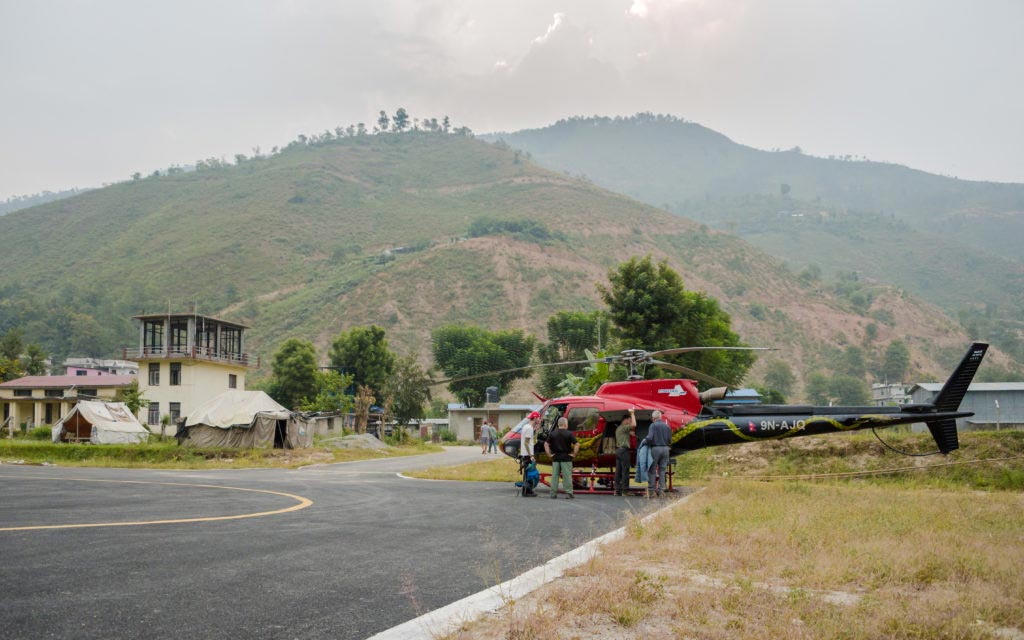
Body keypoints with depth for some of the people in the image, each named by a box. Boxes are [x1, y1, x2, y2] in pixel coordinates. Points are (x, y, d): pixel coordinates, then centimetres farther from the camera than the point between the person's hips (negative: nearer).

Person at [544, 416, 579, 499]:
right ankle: (568, 493, 3)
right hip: (566, 458, -3)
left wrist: (550, 454, 4)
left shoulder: (553, 433, 4)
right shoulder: (569, 434, -6)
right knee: (567, 476, 2)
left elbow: (546, 444, 2)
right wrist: (574, 454, -5)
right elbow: (577, 444, -13)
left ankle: (553, 493, 7)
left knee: (554, 476, 7)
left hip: (555, 458, 3)